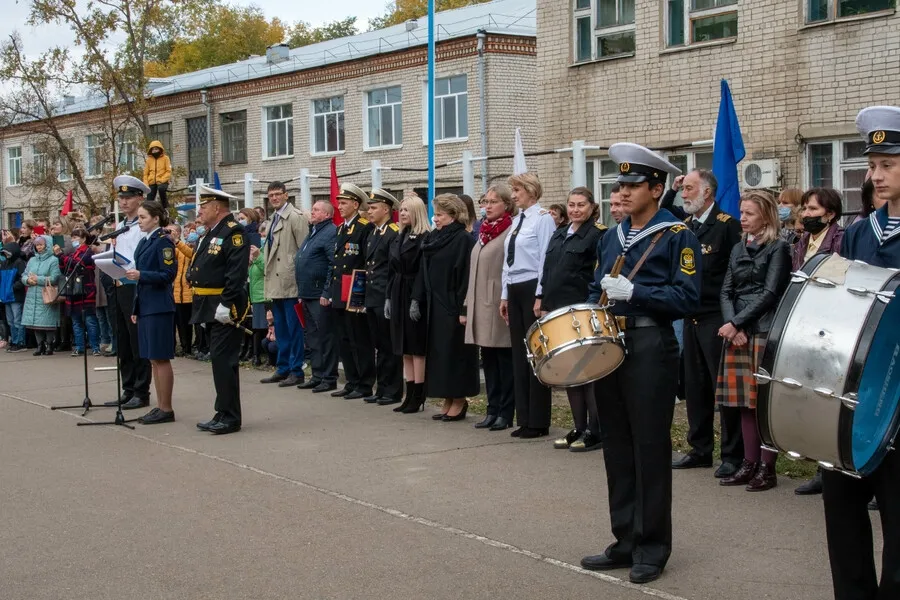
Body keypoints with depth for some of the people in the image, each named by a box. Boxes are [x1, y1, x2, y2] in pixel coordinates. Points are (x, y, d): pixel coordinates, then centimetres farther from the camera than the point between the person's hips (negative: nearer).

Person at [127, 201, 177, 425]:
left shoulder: (163, 241, -10)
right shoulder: (143, 242, 15)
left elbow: (168, 274, -15)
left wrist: (140, 275, -23)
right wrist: (136, 309, 16)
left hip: (159, 306, -9)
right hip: (145, 305, 9)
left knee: (161, 358, -4)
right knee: (153, 359, 10)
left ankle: (166, 409, 1)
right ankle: (160, 406, 16)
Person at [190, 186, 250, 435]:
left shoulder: (233, 232, -12)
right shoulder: (212, 234, 19)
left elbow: (237, 272, -21)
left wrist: (226, 304, -25)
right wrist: (204, 308, 18)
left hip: (225, 308, -10)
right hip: (210, 308, 10)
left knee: (223, 359, -9)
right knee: (219, 359, 13)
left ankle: (230, 417, -4)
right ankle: (223, 414, 19)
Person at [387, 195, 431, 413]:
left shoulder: (425, 238, -11)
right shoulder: (399, 239, 15)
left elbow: (423, 272, -16)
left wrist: (416, 300, -20)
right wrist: (389, 298, 11)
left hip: (414, 297, -8)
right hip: (398, 296, 8)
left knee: (417, 348, -3)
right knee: (405, 349, 9)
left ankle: (418, 397, 2)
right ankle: (410, 395, 14)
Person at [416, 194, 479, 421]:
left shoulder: (463, 239, -11)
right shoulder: (432, 239, 12)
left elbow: (466, 275, -16)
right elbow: (424, 272, 14)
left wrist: (464, 309, -20)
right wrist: (417, 299, 6)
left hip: (453, 306, -8)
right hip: (434, 306, 8)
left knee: (453, 351, -3)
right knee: (439, 352, 8)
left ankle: (459, 400, 7)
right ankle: (448, 400, 15)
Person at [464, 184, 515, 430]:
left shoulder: (511, 232, -10)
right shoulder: (485, 231, 16)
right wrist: (469, 303, 16)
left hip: (500, 305, -8)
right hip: (481, 305, 8)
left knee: (504, 359, 0)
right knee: (488, 359, 11)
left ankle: (506, 412, 6)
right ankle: (493, 409, 18)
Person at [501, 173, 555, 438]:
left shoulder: (543, 219, -9)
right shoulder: (517, 220, 15)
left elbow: (546, 260, -13)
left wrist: (540, 297, -17)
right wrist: (505, 296, 16)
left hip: (532, 289, -8)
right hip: (514, 289, 8)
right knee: (519, 353, 9)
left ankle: (538, 421, 4)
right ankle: (524, 419, 15)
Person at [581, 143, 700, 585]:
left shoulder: (678, 235, -5)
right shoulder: (612, 237, 15)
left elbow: (686, 297, -13)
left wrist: (634, 292, -20)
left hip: (650, 349, -7)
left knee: (650, 449, 0)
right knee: (617, 448, 11)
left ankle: (652, 548, 9)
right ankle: (626, 541, 20)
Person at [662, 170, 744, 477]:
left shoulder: (727, 224, -10)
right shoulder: (686, 223, 11)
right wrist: (670, 190, 9)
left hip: (717, 319, -7)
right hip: (691, 317, 7)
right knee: (695, 386, 12)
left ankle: (733, 455, 5)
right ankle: (700, 449, 22)